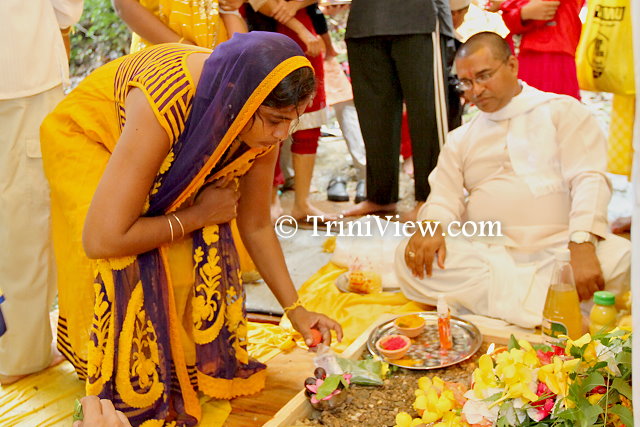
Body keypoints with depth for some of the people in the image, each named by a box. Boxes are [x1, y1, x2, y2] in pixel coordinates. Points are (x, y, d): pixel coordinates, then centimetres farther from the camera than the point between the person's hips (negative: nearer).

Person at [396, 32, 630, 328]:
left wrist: (582, 245, -21)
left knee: (620, 259, -33)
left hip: (556, 250, -3)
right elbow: (445, 196, 12)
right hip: (487, 255, 3)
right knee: (408, 258, -26)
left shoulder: (562, 111, 10)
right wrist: (432, 226, -14)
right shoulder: (460, 140, 22)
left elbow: (588, 179, -3)